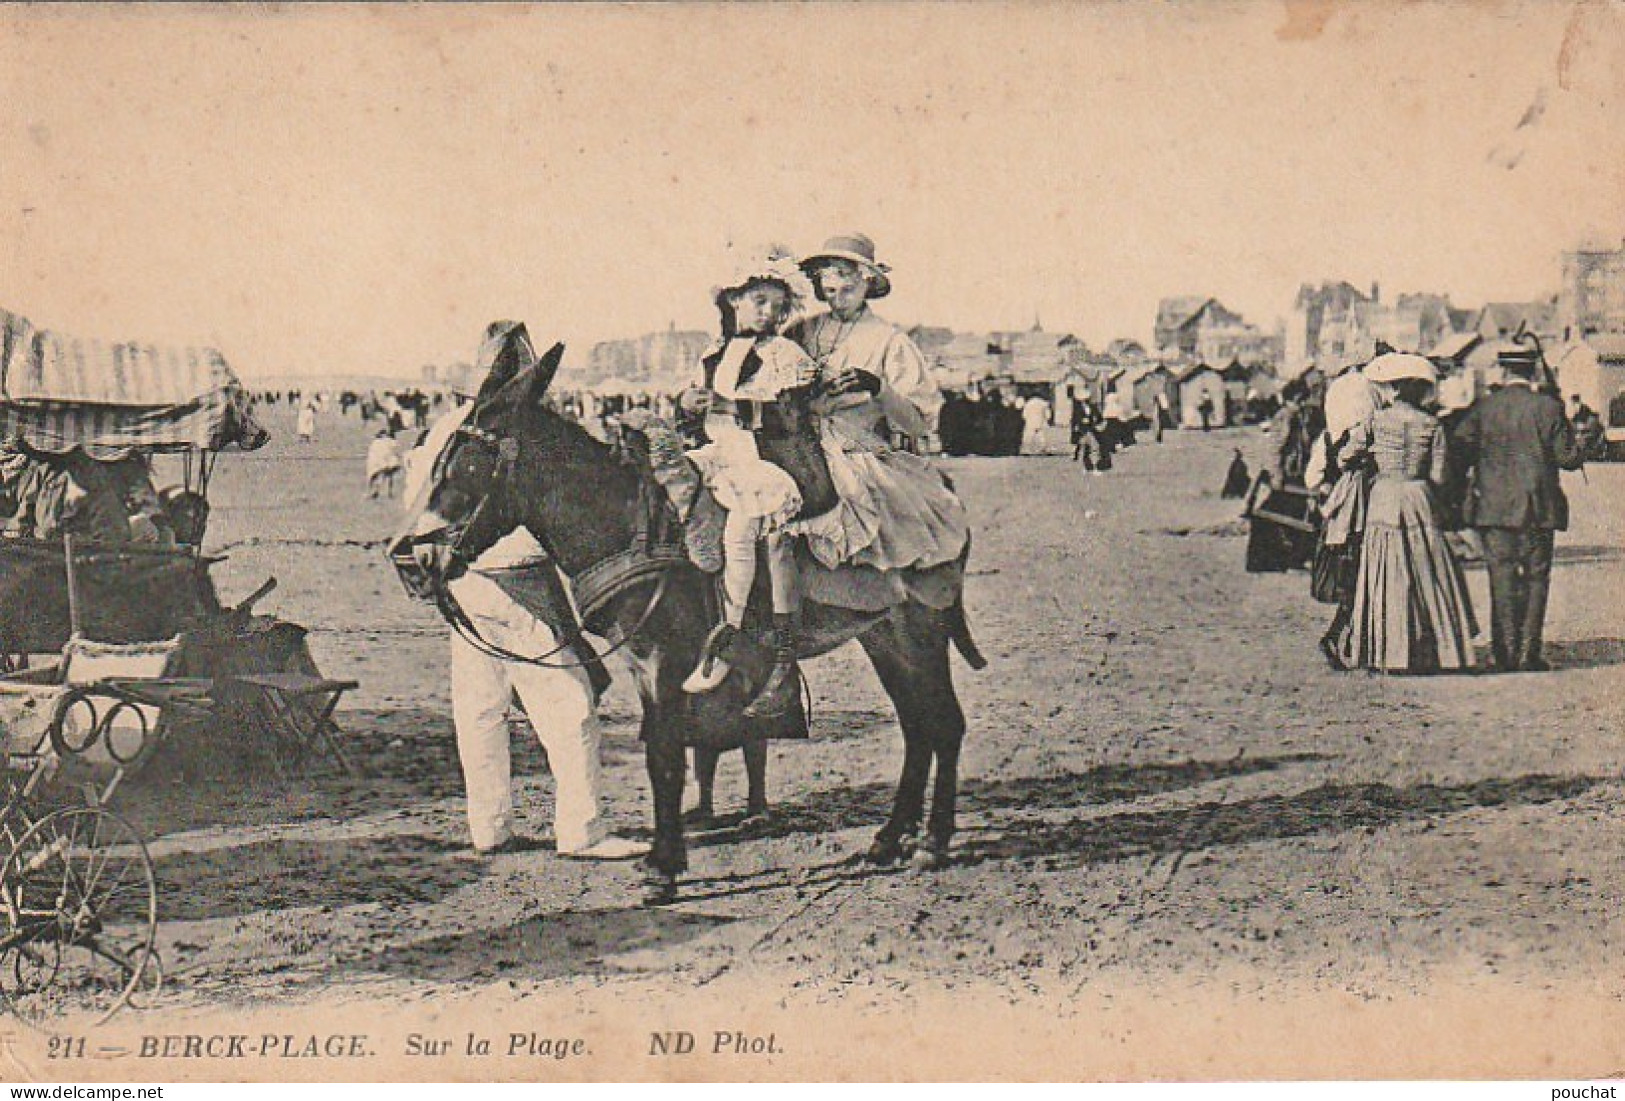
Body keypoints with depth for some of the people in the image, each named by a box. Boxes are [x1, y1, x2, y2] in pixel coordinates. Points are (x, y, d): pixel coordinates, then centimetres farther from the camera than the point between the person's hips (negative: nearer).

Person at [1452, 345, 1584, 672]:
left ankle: (1504, 653, 3)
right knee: (1535, 578, 7)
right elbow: (1570, 459, -3)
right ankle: (1528, 652, 5)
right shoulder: (1548, 407, -4)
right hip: (1538, 509, -1)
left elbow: (1459, 455, -1)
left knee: (1501, 577, 5)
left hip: (1493, 508, 1)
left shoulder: (1482, 407, -1)